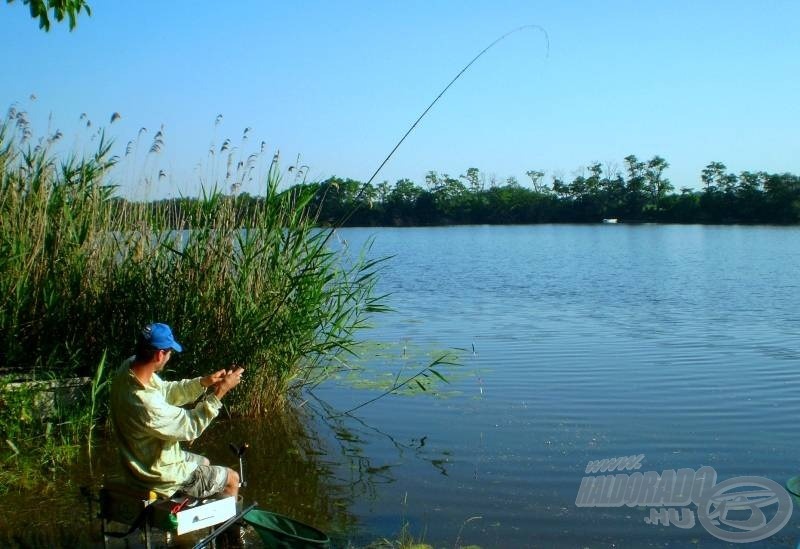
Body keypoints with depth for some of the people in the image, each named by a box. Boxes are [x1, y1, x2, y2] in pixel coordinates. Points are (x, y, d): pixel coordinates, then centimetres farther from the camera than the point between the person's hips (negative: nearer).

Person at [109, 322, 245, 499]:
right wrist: (221, 391, -20)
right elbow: (190, 426, -23)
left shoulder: (129, 367, -13)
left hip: (141, 461, 9)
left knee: (204, 463, 32)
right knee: (232, 479, 9)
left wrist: (203, 382, -6)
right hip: (160, 475, -9)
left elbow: (168, 392, 4)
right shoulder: (146, 403, -39)